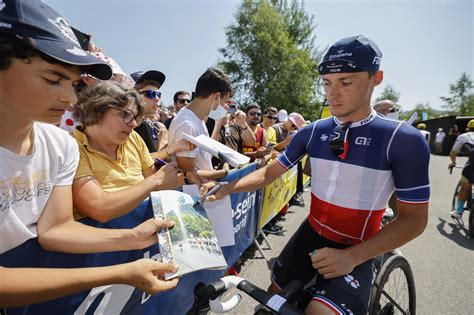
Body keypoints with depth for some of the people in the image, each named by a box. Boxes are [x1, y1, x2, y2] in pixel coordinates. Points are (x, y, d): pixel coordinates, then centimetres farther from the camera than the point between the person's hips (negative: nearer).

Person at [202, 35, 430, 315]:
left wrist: (352, 257, -23)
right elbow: (269, 172, 0)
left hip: (356, 252, -3)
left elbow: (413, 219, -12)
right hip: (311, 234, 4)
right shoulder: (312, 132, -4)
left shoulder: (404, 140, -16)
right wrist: (225, 188, -15)